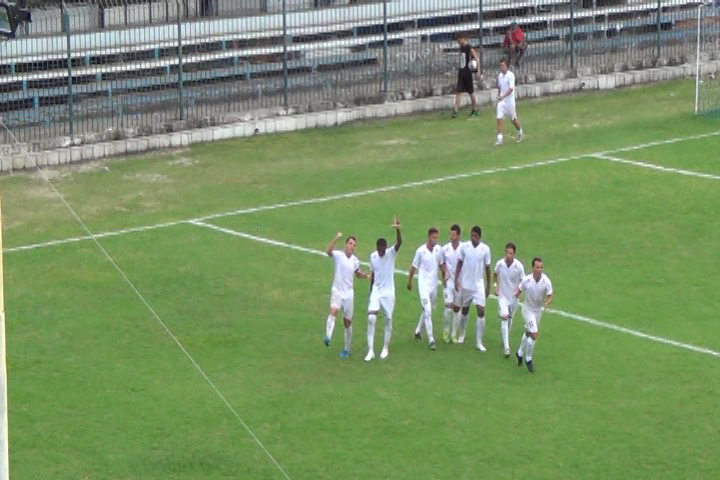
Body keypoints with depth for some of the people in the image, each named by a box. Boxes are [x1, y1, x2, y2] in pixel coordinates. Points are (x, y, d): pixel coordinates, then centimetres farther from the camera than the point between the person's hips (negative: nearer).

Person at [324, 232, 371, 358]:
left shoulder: (355, 260, 5)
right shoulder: (338, 255, -9)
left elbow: (358, 274, 24)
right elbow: (328, 251, -31)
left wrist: (366, 275, 3)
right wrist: (336, 238, -44)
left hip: (349, 293, 4)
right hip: (337, 291, -4)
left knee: (348, 322, 9)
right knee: (333, 311, -32)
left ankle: (346, 349, 21)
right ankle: (328, 337, -44)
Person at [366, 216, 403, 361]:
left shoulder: (391, 253, -12)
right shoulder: (373, 256, -1)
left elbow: (399, 243, -32)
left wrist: (398, 230, -51)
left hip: (389, 292, -2)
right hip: (376, 291, 2)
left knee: (388, 320, 6)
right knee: (371, 318, -10)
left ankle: (385, 348, 23)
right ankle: (371, 350, -7)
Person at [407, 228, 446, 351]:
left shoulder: (438, 249, 1)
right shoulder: (421, 251, -12)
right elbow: (414, 267, -1)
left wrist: (444, 276, 11)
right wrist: (409, 281, 7)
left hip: (434, 285, 5)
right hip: (424, 284, -5)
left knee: (428, 310, 16)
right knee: (427, 311, -11)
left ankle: (418, 331, 37)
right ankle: (431, 340, -11)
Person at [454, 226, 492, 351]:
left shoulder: (485, 249, -7)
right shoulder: (464, 247, -6)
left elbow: (487, 268, 2)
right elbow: (459, 264, 3)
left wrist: (488, 286, 5)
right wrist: (456, 280, -4)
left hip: (479, 285, -1)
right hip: (465, 284, 1)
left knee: (481, 311, -10)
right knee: (465, 310, 14)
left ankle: (479, 342, -4)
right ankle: (462, 334, 38)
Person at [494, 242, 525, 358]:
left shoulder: (519, 266, -16)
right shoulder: (500, 264, -12)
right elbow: (495, 275, 10)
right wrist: (496, 286, -2)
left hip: (514, 296, 1)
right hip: (502, 295, -1)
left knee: (510, 318, 17)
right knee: (504, 318, -14)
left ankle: (507, 339, 42)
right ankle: (506, 347, -17)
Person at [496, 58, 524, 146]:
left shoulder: (511, 75, -15)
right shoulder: (499, 76, 4)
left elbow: (511, 89, -25)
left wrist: (503, 96, -37)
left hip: (509, 101, -4)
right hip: (501, 101, 4)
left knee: (513, 120, 11)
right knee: (499, 119, -9)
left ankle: (520, 132, 39)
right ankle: (499, 139, -10)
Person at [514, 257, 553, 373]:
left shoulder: (546, 281, -19)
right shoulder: (526, 280, -21)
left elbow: (550, 296, -11)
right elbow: (519, 289, -5)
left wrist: (547, 303, -33)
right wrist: (517, 293, -28)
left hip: (539, 310, 3)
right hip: (528, 309, -3)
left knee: (528, 333, 20)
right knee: (534, 335, -13)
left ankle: (520, 353, 45)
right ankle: (528, 360, 6)